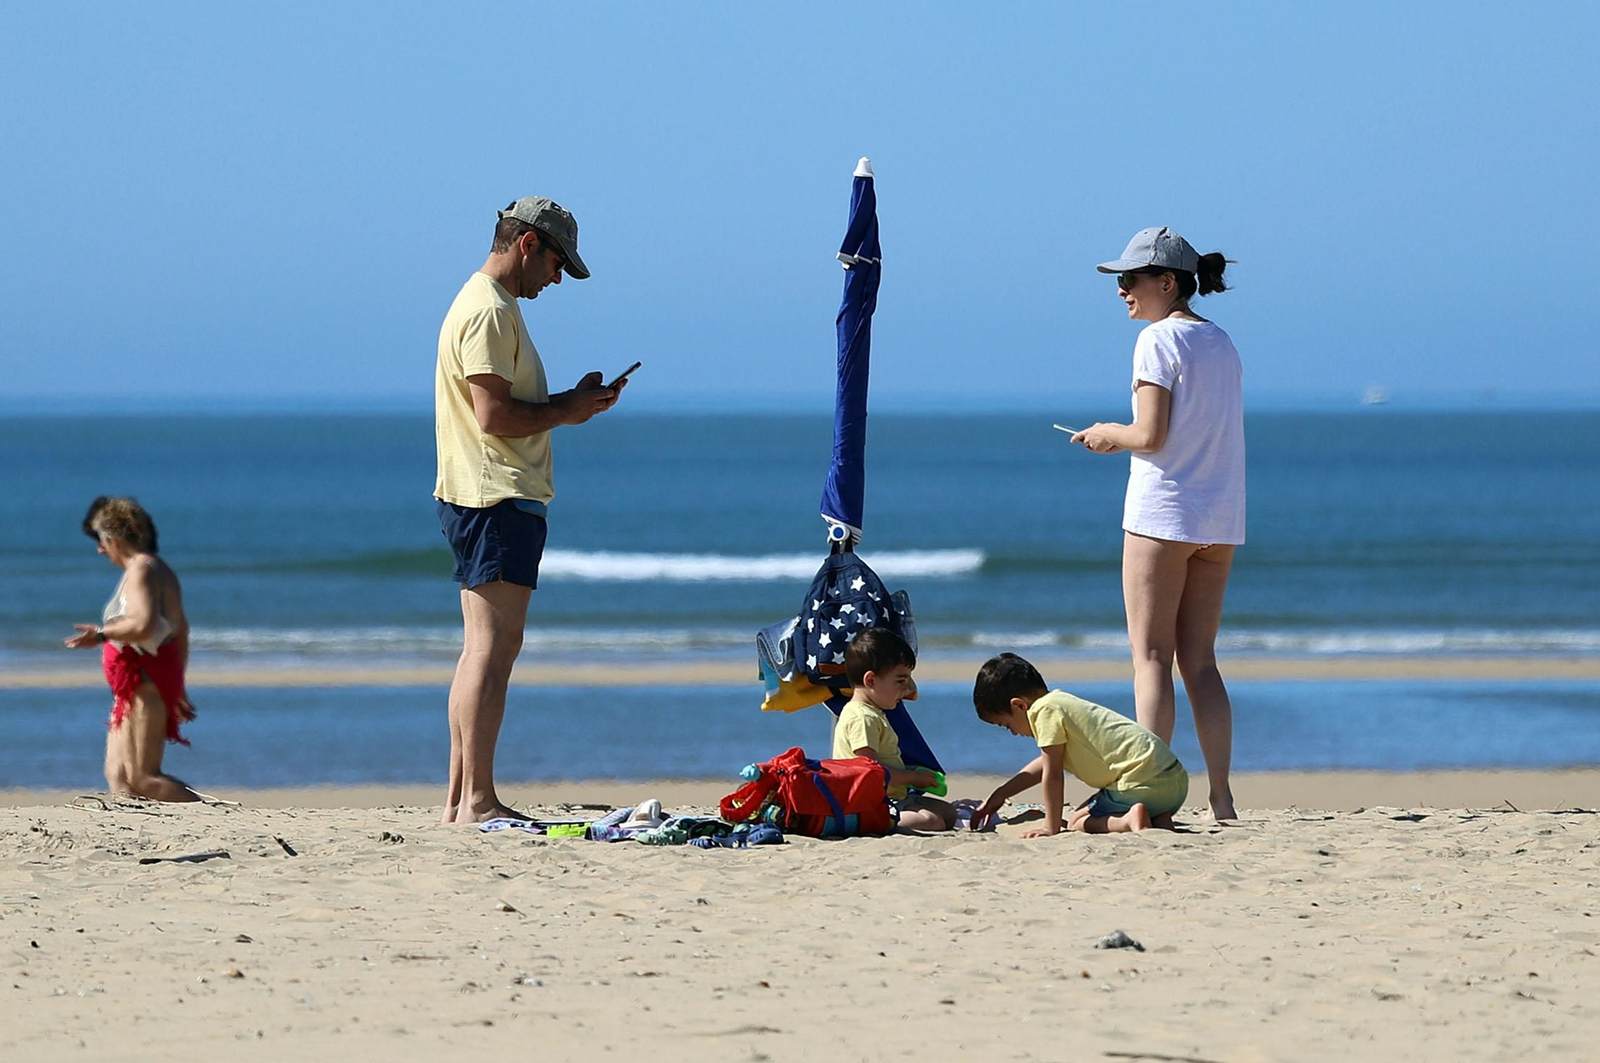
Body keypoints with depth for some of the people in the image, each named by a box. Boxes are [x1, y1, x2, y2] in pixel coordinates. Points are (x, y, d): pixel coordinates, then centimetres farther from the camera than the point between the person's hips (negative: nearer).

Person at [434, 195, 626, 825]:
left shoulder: (487, 306, 22)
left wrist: (569, 404, 11)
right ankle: (477, 802, -15)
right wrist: (565, 410, -7)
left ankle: (460, 798, 13)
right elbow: (495, 416, -20)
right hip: (498, 499, -11)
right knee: (493, 648, -12)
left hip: (482, 503, 11)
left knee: (483, 650, 11)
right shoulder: (489, 312, -12)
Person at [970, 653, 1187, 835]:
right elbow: (1046, 764, 35)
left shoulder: (1046, 711, -9)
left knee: (1077, 823, -2)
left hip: (1142, 784, -10)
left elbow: (1052, 774, -10)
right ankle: (1158, 819, 4)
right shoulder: (1059, 703, 21)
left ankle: (1129, 820, -23)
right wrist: (1000, 794, 40)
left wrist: (1051, 828, -4)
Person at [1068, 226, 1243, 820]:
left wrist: (1107, 435, 4)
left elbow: (1151, 436, -15)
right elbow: (1209, 435, 14)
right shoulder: (1221, 344, 14)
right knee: (1199, 660, 10)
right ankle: (1220, 796, 4)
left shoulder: (1158, 339, -9)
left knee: (1151, 658, -4)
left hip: (1163, 513, -7)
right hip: (1221, 516, 7)